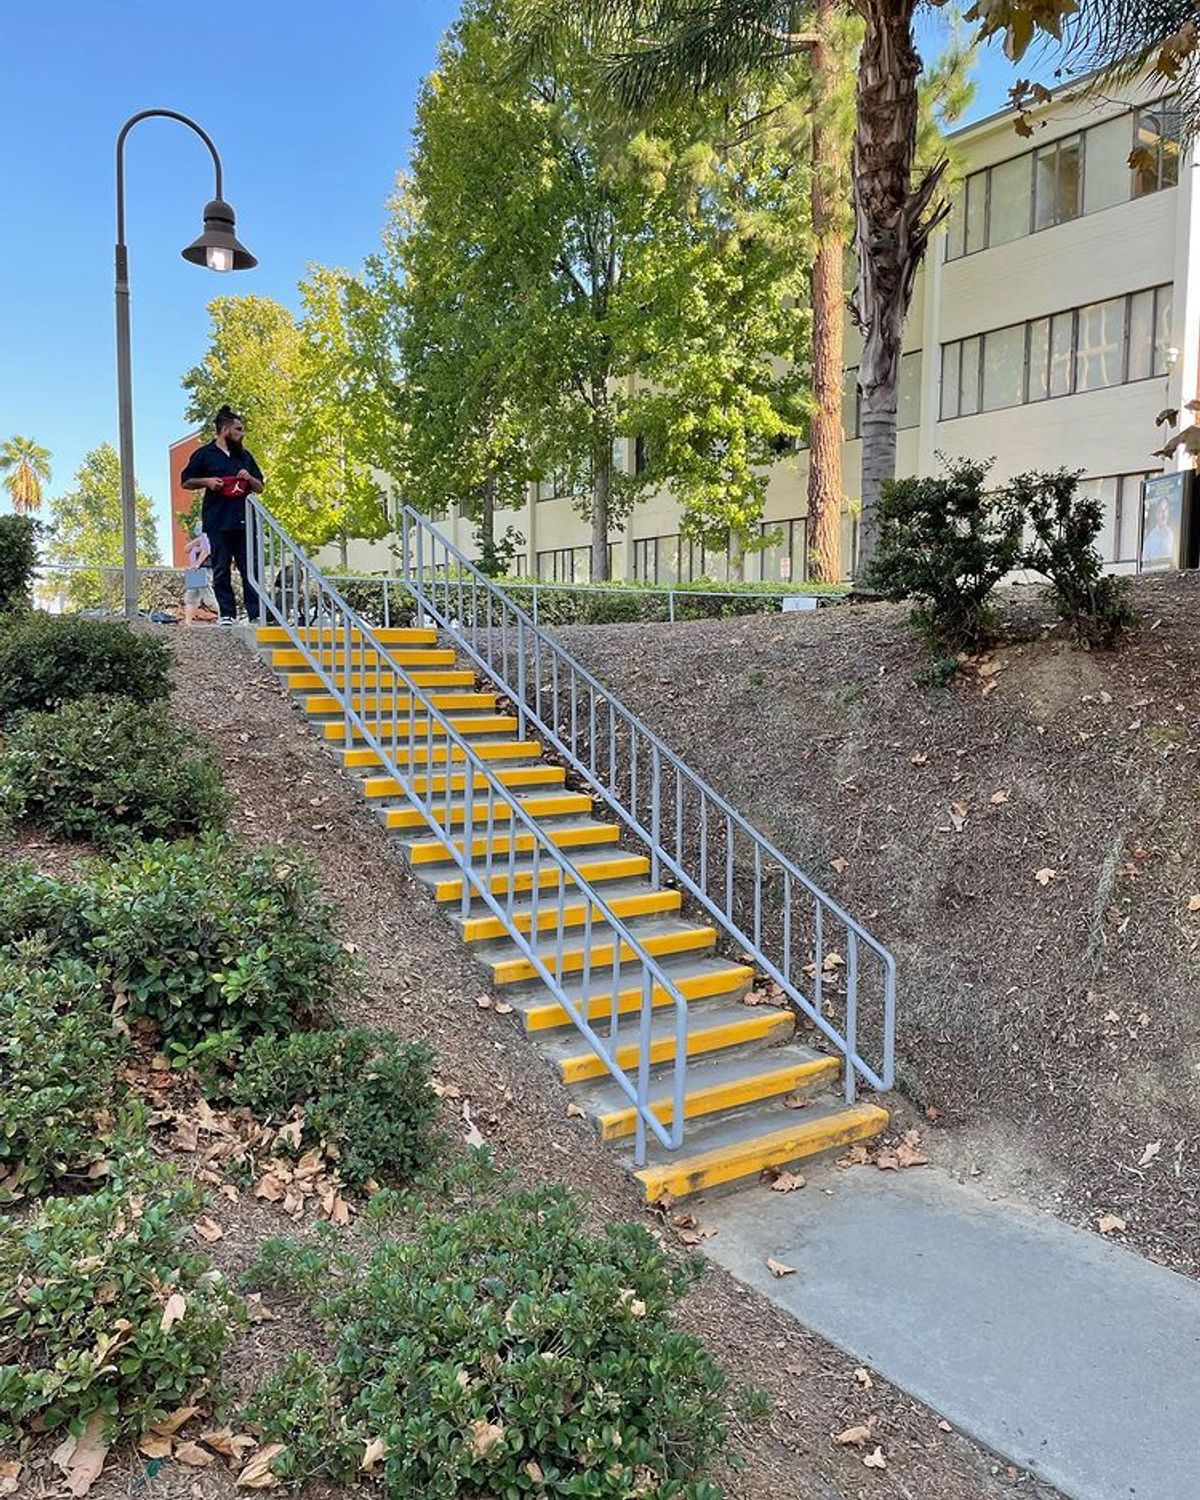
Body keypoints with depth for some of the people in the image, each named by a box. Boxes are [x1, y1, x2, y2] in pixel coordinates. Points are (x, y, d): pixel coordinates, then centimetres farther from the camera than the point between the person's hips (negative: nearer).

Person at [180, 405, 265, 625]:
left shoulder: (245, 456, 19)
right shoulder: (204, 454, 7)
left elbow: (260, 488, 22)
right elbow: (186, 482, 9)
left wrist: (249, 478, 1)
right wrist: (207, 481, -8)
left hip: (244, 521, 3)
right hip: (217, 522, -3)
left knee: (250, 570, -3)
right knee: (221, 570, 0)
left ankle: (255, 614, -4)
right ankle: (227, 614, 4)